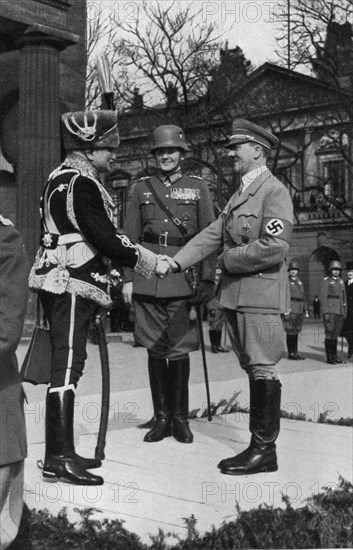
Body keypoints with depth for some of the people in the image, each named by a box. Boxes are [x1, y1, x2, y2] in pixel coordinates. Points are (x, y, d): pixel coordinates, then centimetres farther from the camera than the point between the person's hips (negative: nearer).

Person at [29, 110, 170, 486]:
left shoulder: (61, 177, 19)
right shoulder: (81, 182, -13)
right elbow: (106, 239, -19)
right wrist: (152, 263, -10)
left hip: (61, 283, 10)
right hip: (71, 285, -10)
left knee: (67, 364, 12)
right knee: (68, 364, -11)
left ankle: (60, 452, 18)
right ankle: (59, 458, -9)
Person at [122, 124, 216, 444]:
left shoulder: (198, 188, 7)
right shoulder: (142, 189, 12)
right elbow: (131, 237, 11)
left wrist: (208, 280, -5)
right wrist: (127, 278, 3)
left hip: (182, 282, -2)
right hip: (147, 282, 2)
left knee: (180, 350, 0)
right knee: (155, 350, 6)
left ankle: (181, 418, 13)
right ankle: (161, 417, 16)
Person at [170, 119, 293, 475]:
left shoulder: (274, 191, -8)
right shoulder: (240, 193, 20)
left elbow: (274, 247, -19)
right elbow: (213, 234, 14)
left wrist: (230, 259, -9)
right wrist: (176, 261, 3)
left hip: (260, 294, -9)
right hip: (235, 295, 9)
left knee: (262, 368, -4)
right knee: (253, 369, 11)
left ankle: (264, 449, 3)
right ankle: (260, 445, 18)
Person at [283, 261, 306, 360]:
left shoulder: (300, 282, 19)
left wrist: (305, 309, 15)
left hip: (299, 311, 7)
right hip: (291, 310, -7)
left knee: (296, 332, 10)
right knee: (290, 332, -7)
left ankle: (295, 352, 14)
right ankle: (290, 353, -4)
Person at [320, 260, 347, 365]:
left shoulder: (341, 282, 14)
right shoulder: (326, 281, -4)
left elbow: (344, 297, 17)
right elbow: (323, 297, -10)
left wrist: (345, 312, 12)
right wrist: (325, 312, -17)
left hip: (339, 312, 6)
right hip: (330, 311, -6)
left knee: (336, 333, 10)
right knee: (329, 333, -6)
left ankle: (334, 355, 16)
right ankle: (329, 357, -2)